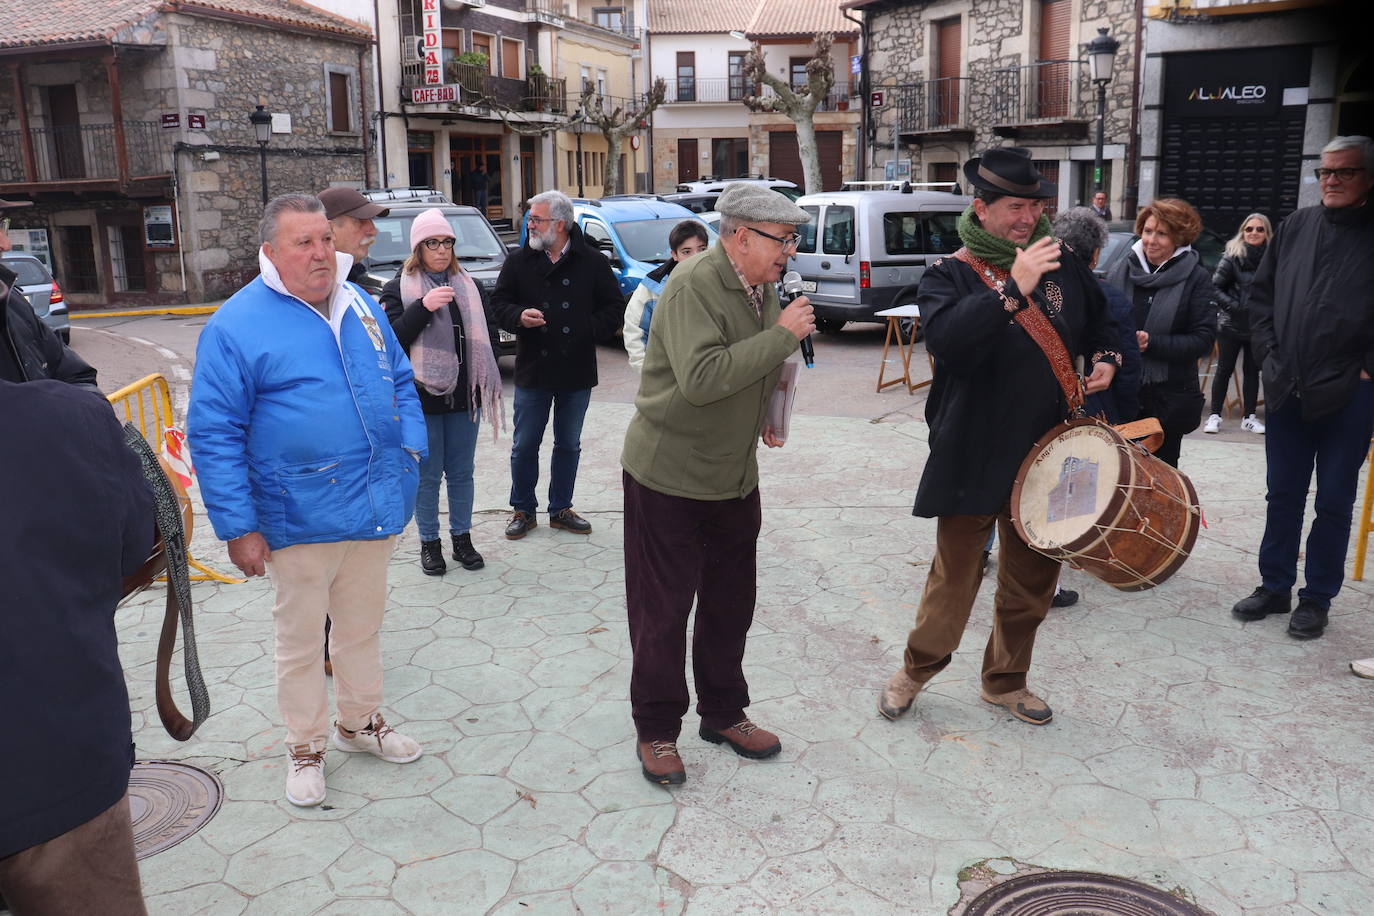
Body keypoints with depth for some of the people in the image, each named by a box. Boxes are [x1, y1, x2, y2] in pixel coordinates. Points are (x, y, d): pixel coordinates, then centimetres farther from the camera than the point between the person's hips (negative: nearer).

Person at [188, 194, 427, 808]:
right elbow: (214, 434, -11)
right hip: (301, 521, -5)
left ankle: (360, 721, 40)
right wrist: (238, 527, -14)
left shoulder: (360, 306, 7)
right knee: (301, 638, 11)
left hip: (375, 509, 5)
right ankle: (305, 746, 30)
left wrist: (410, 448, 5)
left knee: (363, 625, 20)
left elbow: (401, 382, 18)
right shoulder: (236, 326, -11)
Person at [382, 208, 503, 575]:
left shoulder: (466, 285, 12)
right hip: (422, 396, -4)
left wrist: (487, 386, 14)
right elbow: (392, 337, -13)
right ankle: (429, 543, 18)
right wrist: (423, 308, -24)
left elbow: (480, 336, 18)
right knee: (427, 475, 5)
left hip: (463, 395, 4)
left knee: (461, 472, 11)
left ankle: (462, 538, 24)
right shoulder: (399, 287, -2)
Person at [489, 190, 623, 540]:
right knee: (524, 445, 6)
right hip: (532, 370, 0)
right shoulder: (519, 262, 0)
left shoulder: (593, 262, -2)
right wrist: (519, 316, -17)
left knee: (569, 445, 13)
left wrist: (587, 329, -12)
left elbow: (614, 308, 2)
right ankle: (523, 510, 23)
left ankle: (561, 509, 28)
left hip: (577, 372, 0)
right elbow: (498, 301, 4)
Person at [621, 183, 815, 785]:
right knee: (662, 610, 4)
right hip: (670, 475, -8)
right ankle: (656, 730, 20)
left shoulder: (762, 286, 8)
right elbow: (700, 378, -33)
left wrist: (762, 419, 8)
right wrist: (782, 335, -27)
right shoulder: (694, 287, -20)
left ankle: (723, 713, 34)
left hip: (735, 475, 8)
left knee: (731, 602, 16)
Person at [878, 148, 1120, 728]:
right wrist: (1013, 288, -31)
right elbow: (945, 339, -28)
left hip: (1046, 456, 5)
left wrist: (1105, 359, 4)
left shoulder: (1062, 266, 8)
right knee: (955, 576, 3)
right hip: (974, 456, -5)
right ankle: (916, 670, 26)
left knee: (1033, 578, 15)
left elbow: (1101, 323, 24)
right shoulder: (950, 276, -7)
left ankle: (1005, 680, 33)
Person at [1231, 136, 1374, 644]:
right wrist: (1268, 354, 4)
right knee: (1282, 496, 12)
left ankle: (1317, 598, 19)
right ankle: (1274, 587, 25)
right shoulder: (1296, 226, 7)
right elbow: (1261, 293, 12)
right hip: (1286, 391, 4)